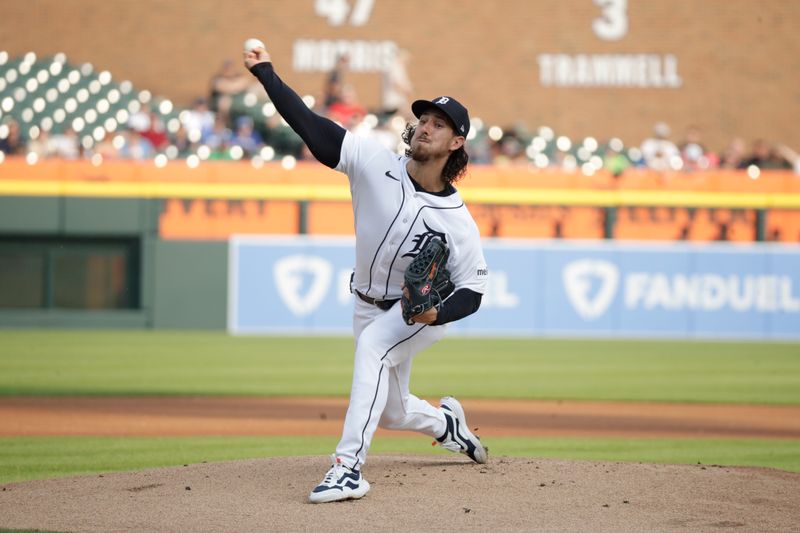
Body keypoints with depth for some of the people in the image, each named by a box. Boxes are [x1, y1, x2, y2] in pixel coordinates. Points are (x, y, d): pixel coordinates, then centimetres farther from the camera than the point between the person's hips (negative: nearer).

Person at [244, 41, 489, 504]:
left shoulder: (456, 219, -20)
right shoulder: (376, 162, -14)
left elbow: (473, 290, -15)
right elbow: (312, 126, -19)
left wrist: (438, 313, -35)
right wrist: (266, 73, -28)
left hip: (423, 311, -5)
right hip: (370, 305, 5)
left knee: (373, 346, -36)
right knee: (392, 411, 15)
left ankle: (349, 467, -40)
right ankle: (447, 424, 52)